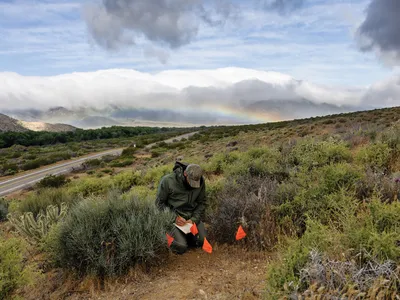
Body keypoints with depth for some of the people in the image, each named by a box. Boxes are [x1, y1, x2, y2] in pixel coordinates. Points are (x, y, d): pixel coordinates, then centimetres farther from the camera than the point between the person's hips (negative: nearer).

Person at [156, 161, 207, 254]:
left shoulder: (201, 181, -8)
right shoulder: (167, 181, -19)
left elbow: (202, 202, 2)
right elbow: (159, 203, -9)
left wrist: (194, 219, -12)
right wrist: (174, 217, -20)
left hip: (192, 217, 4)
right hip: (172, 217, -3)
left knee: (202, 241, -11)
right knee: (181, 247, -18)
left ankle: (184, 235, 18)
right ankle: (170, 236, 15)